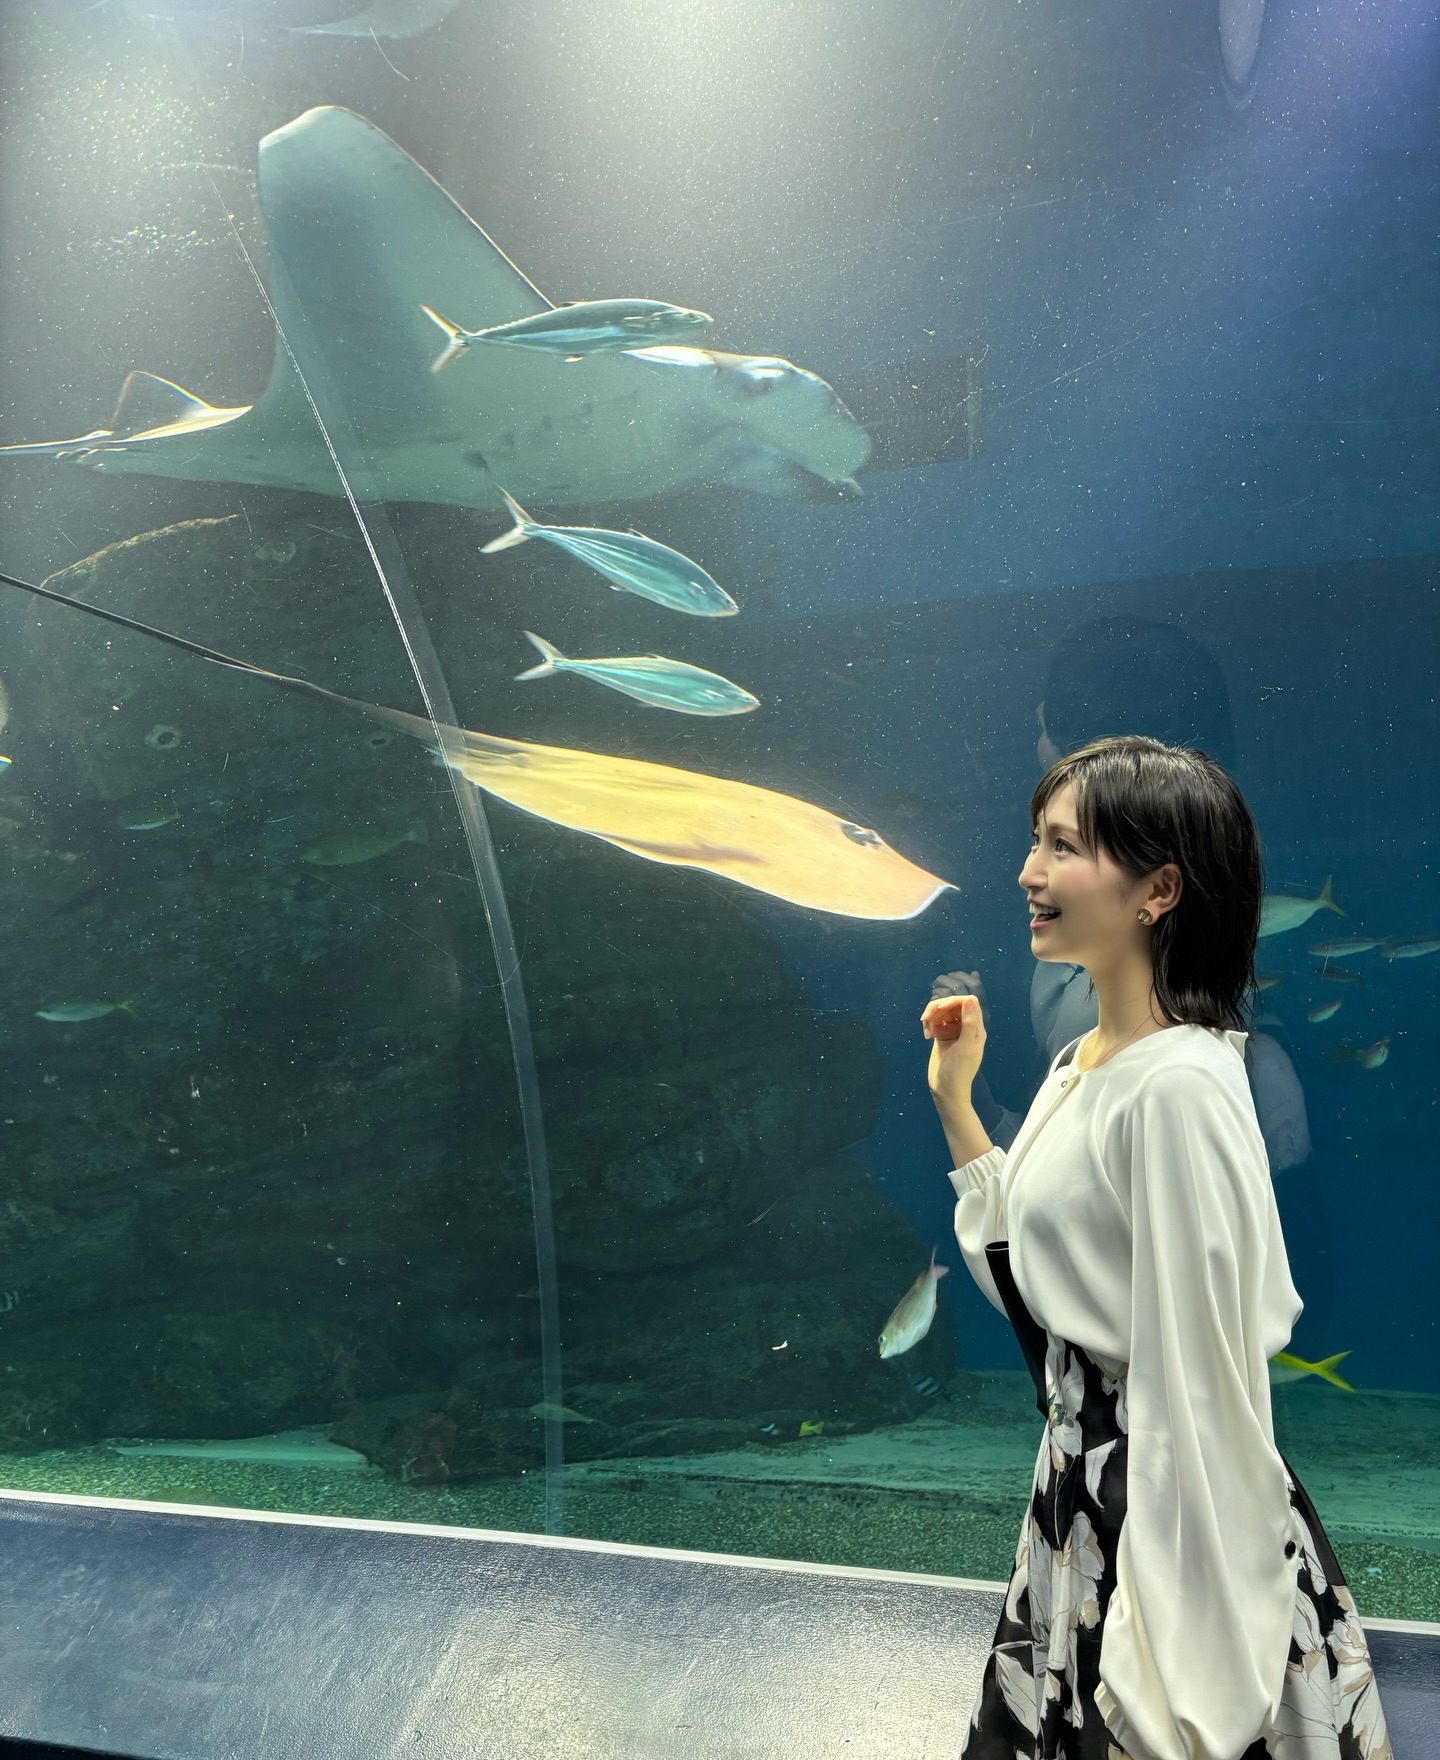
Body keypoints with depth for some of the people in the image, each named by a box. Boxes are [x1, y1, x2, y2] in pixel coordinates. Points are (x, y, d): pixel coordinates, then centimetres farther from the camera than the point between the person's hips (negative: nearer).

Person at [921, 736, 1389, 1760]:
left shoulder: (1179, 1088, -25)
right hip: (1081, 1480, 9)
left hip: (1169, 1512, -9)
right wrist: (954, 1099, 7)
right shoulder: (1082, 1063, 3)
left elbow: (1194, 1377, -23)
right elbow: (1026, 1279, 9)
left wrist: (1171, 1641, -18)